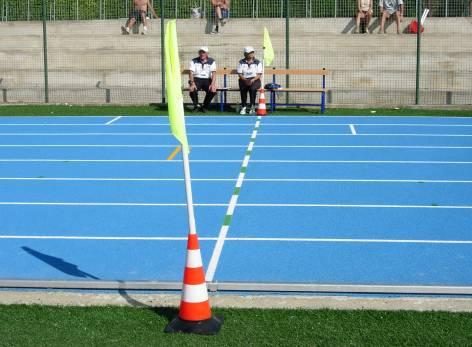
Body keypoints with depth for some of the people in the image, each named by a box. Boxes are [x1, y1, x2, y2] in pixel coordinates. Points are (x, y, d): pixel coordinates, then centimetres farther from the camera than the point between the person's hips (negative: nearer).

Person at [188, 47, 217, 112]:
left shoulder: (211, 61, 2)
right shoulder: (194, 61, 3)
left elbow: (214, 73, -11)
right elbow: (191, 72, -8)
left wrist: (213, 84, -29)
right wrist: (192, 83, -27)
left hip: (207, 80, 0)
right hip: (197, 79, 0)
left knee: (213, 90, -29)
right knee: (192, 89, -32)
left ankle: (205, 106, -2)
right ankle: (196, 105, -1)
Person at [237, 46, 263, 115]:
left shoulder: (257, 62, 4)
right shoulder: (241, 62, 7)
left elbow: (259, 74, -3)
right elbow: (240, 74, 0)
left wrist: (252, 80, -21)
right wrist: (245, 80, -18)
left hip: (255, 80, -1)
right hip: (244, 80, 1)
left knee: (252, 88, -35)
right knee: (242, 89, -32)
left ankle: (252, 107, -24)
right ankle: (243, 107, -18)